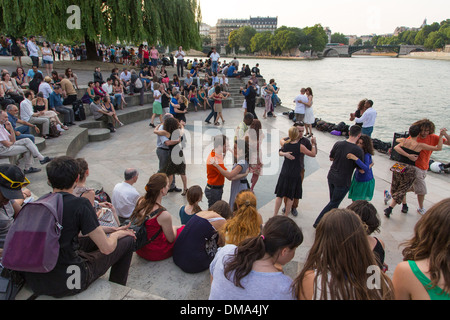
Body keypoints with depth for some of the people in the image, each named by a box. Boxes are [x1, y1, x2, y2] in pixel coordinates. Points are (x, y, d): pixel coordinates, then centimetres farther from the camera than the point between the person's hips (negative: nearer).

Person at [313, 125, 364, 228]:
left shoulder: (338, 144, -5)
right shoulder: (358, 150, -19)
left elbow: (331, 158, 10)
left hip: (331, 177, 5)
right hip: (343, 182, -5)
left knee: (334, 201, 22)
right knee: (333, 204, 8)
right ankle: (318, 222, 10)